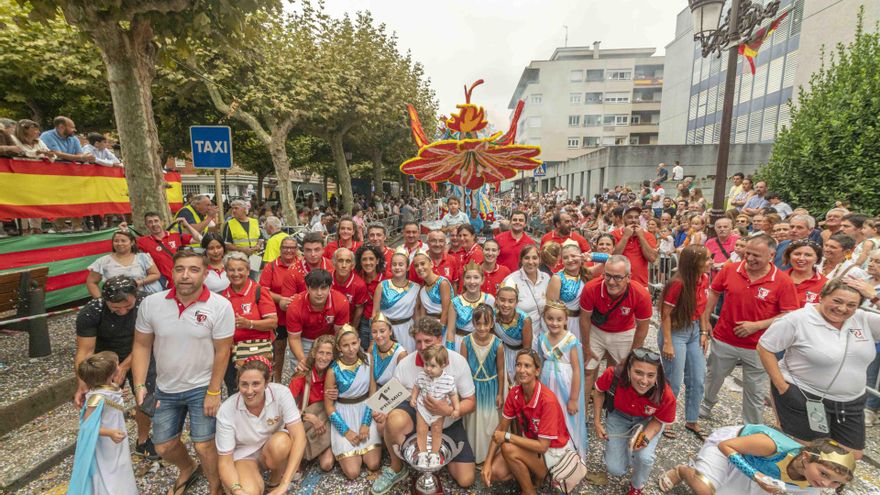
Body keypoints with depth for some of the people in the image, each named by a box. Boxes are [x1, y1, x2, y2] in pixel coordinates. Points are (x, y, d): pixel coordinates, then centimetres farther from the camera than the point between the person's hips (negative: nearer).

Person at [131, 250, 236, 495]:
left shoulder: (220, 306, -20)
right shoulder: (150, 303, -10)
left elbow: (222, 351, -15)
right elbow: (142, 346, -1)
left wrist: (213, 392, -13)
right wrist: (139, 385, -10)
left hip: (202, 387, -4)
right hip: (165, 389, 4)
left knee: (204, 445, 0)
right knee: (163, 447, 17)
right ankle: (187, 469, 51)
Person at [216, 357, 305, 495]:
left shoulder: (281, 393, -26)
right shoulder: (226, 410, -24)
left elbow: (299, 437, -28)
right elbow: (224, 461, -17)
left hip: (276, 451, 1)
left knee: (281, 442, -33)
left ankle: (275, 482, -2)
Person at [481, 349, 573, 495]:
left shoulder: (547, 400, -30)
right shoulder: (514, 392, -11)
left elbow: (542, 446, -27)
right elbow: (501, 428, -5)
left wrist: (507, 437, -23)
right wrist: (487, 463, -13)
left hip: (553, 450, -5)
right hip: (531, 444, 5)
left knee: (508, 448, -28)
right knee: (494, 471, -15)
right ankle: (531, 474, 10)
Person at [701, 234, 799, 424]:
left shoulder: (783, 281, -14)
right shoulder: (729, 269, -8)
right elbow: (714, 293, 5)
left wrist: (757, 325, -20)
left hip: (757, 347, -2)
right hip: (723, 340, 2)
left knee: (755, 392, 14)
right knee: (714, 378, 22)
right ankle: (706, 405, 47)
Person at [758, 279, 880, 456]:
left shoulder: (864, 320, -1)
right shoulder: (797, 320, -17)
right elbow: (764, 347, -14)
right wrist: (781, 386, -16)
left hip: (850, 404, 6)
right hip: (804, 399, -6)